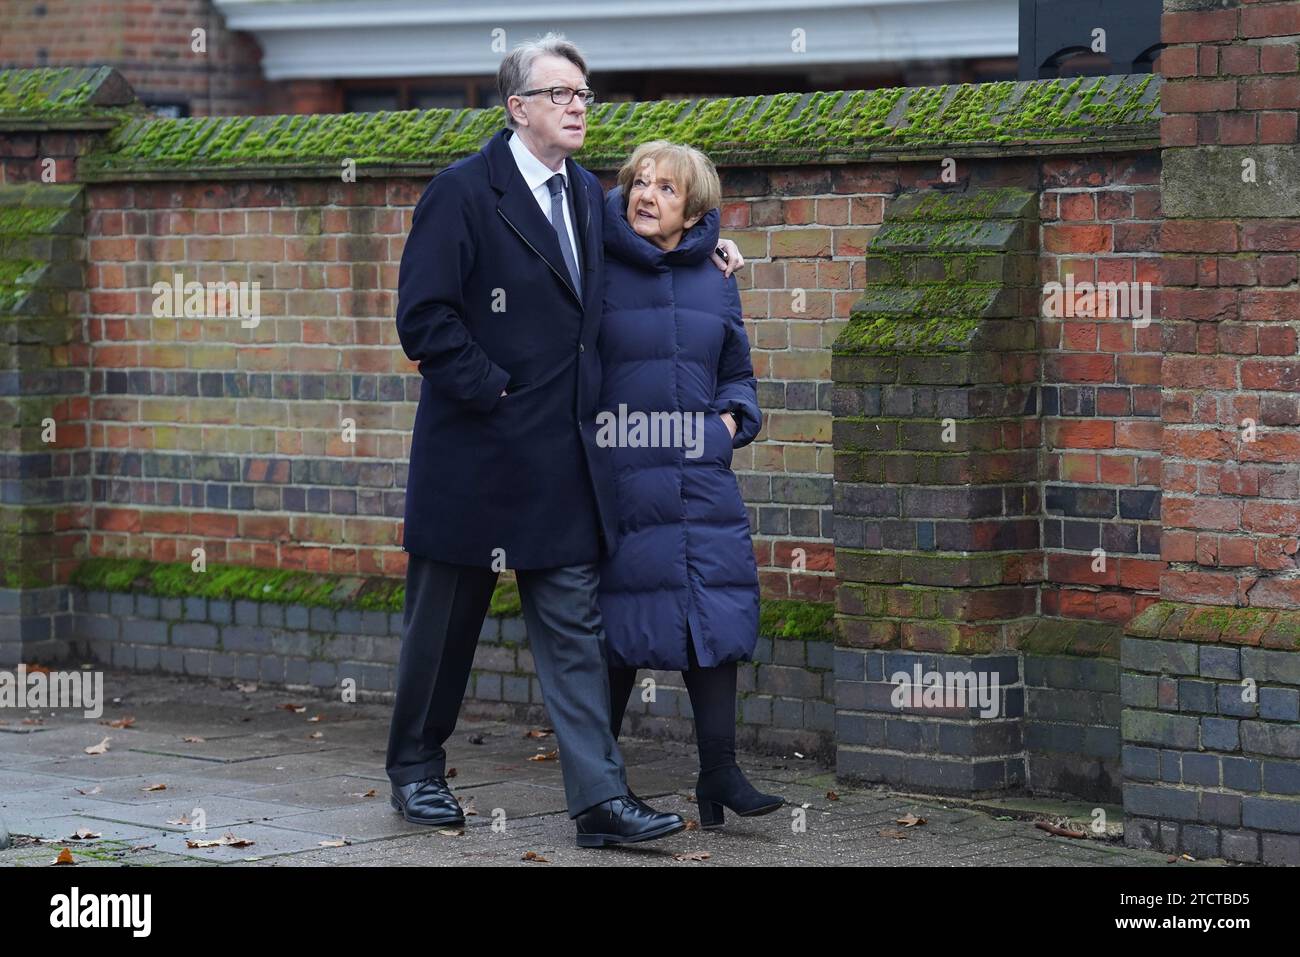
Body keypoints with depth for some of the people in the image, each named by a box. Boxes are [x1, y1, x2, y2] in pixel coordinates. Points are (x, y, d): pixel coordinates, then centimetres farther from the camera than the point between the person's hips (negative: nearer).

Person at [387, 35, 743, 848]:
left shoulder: (587, 194, 12)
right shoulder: (463, 192, -10)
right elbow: (425, 316, -15)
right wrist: (490, 390, -16)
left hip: (562, 458, 5)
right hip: (477, 453, -5)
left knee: (575, 628, 0)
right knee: (446, 620, 9)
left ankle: (600, 799, -4)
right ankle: (416, 770, 26)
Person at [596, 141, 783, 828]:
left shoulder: (714, 286, 11)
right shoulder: (598, 275, -1)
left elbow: (737, 373, 22)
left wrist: (734, 417, 4)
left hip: (700, 480, 4)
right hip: (619, 480, -4)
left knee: (713, 614, -3)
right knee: (618, 624, 0)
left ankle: (719, 773, 0)